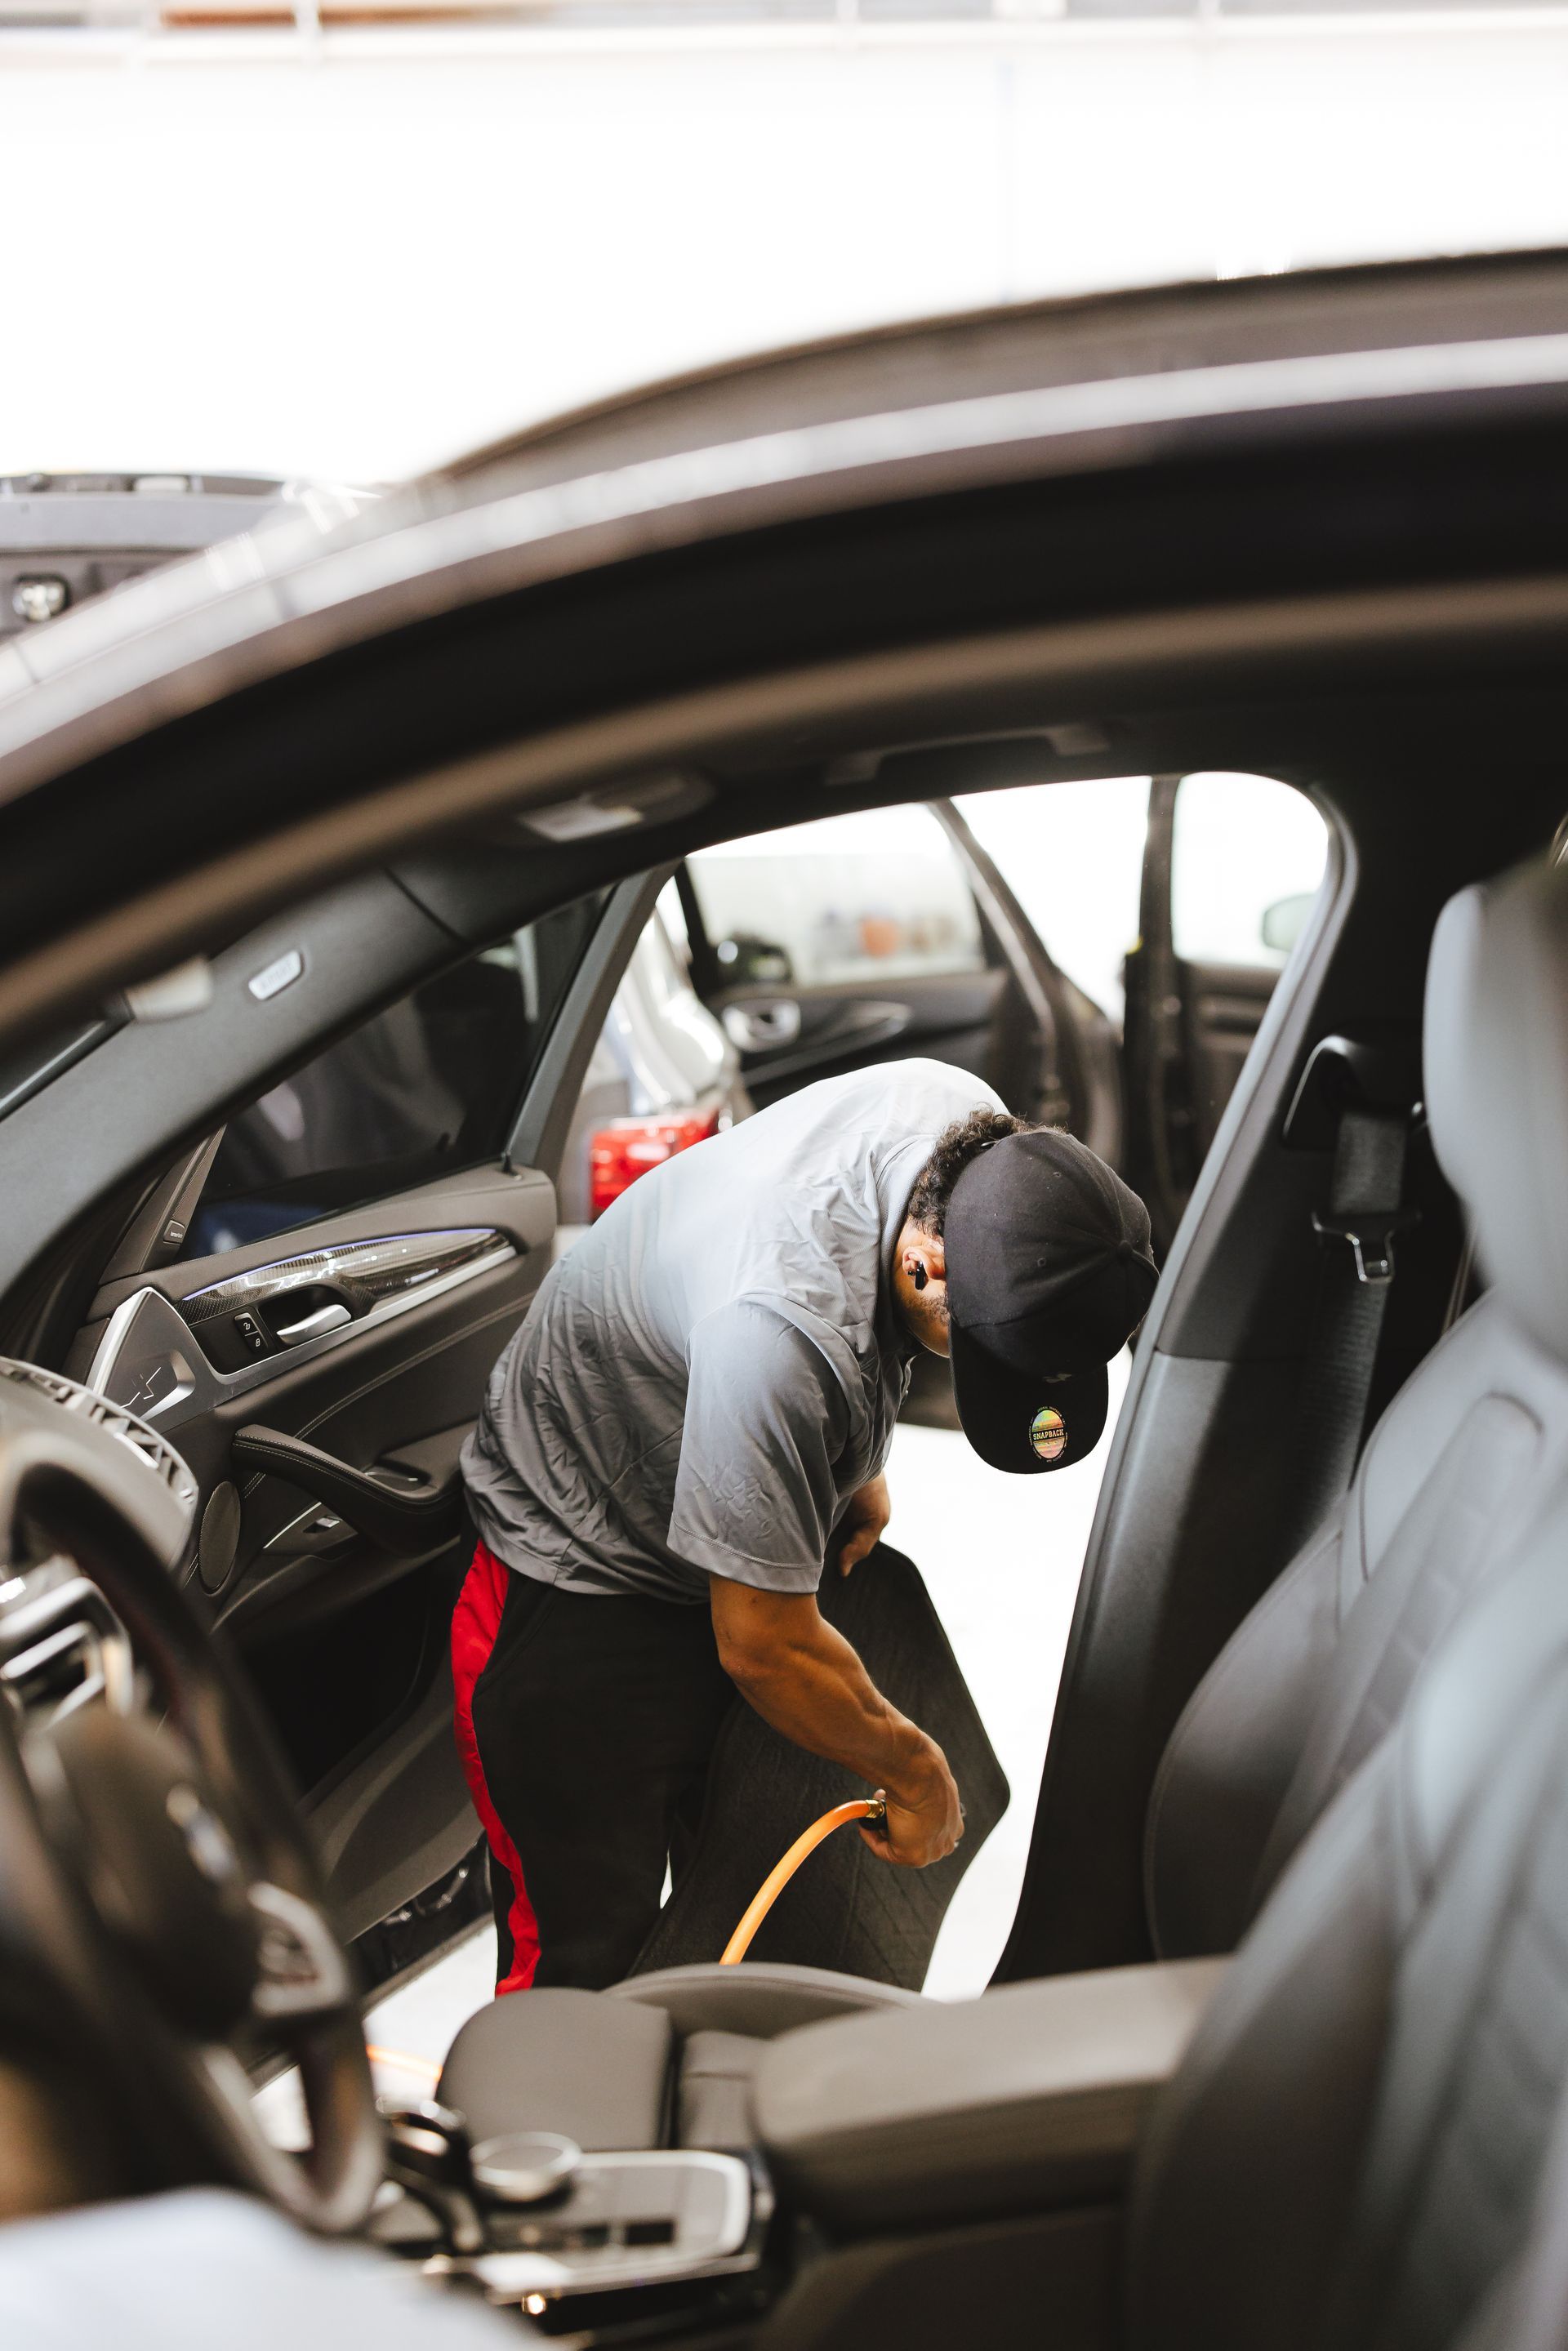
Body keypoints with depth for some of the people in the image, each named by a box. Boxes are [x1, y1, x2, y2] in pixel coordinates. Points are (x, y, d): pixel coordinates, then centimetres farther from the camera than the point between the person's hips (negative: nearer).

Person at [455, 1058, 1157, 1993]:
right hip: (585, 1577, -7)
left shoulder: (981, 1130, -18)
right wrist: (917, 1771, -15)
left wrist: (862, 1468, 9)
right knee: (589, 1952, -6)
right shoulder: (783, 1329, -42)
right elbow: (766, 1650, -29)